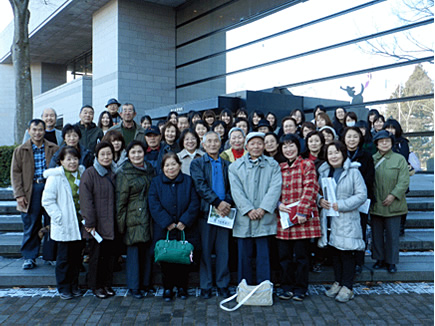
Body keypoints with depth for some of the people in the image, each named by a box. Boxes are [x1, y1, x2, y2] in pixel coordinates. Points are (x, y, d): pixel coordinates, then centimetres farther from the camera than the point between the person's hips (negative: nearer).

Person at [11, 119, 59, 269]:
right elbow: (16, 173, 4)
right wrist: (19, 194, -4)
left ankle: (51, 255, 17)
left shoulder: (54, 149, 8)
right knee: (30, 226, 2)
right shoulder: (20, 150, 7)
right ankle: (29, 257, 14)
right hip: (30, 190, 0)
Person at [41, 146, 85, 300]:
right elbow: (47, 201, -10)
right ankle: (63, 288, 19)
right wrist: (59, 217, -15)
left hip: (80, 224, 5)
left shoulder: (82, 174, 8)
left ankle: (74, 285, 26)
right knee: (64, 257, 4)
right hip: (64, 225, -5)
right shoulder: (55, 177, -8)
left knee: (77, 255, 12)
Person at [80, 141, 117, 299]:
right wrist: (89, 223, -16)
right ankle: (95, 285, 18)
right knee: (96, 255, 4)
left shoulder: (114, 173, 11)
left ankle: (107, 284, 23)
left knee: (110, 254, 10)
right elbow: (86, 200, -12)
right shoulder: (89, 174, -7)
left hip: (111, 223, 5)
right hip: (97, 224, -5)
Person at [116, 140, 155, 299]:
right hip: (133, 218, -5)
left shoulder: (150, 170, 11)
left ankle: (146, 283, 24)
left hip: (148, 218, 5)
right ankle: (134, 286, 12)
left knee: (148, 250, 9)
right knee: (133, 250, -1)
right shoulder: (123, 173, -4)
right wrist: (121, 222, -8)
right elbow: (120, 200, -6)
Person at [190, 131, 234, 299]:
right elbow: (200, 186, -8)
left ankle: (222, 284, 17)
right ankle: (205, 286, 13)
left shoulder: (227, 164, 15)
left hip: (224, 211, 2)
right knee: (205, 250, 3)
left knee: (223, 250, 6)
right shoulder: (197, 163, 6)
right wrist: (217, 202, -17)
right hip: (206, 211, -2)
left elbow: (231, 187, 8)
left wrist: (226, 204, -11)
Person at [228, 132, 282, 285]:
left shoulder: (273, 165, 10)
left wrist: (263, 209, -14)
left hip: (265, 217, 0)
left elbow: (275, 188, -2)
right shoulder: (235, 166, 9)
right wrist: (248, 210, -12)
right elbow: (236, 191, -1)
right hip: (244, 217, 1)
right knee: (244, 256, 6)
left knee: (263, 255, 2)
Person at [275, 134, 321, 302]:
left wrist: (302, 211, -15)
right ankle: (286, 287, 22)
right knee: (284, 255, 8)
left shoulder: (307, 165, 1)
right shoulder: (279, 168, 13)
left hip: (302, 218, -4)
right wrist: (277, 203, -5)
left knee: (301, 255, 3)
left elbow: (310, 189, -8)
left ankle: (300, 288, 17)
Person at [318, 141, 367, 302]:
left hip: (348, 219, -5)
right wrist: (320, 200, -9)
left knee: (347, 253, -1)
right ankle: (337, 283, 26)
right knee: (335, 251, 12)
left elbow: (362, 195, -10)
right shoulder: (324, 172, 9)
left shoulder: (353, 172, -7)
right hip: (330, 218, 5)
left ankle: (347, 287, 11)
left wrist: (341, 205, -18)